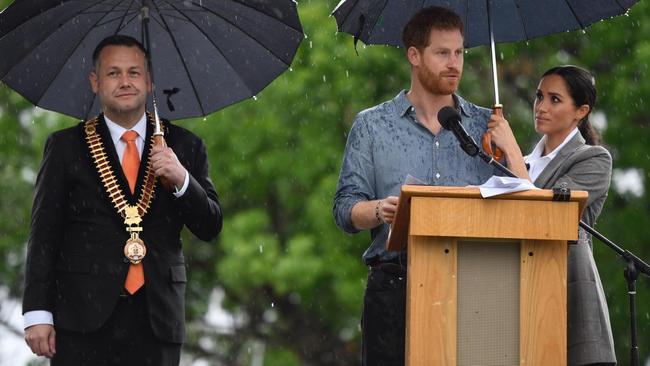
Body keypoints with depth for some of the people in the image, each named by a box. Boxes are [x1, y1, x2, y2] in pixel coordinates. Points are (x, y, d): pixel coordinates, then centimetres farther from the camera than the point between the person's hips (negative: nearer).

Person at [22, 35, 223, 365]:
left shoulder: (185, 148, 11)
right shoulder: (66, 147, 7)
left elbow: (211, 227, 8)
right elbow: (43, 234, 3)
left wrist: (181, 179, -11)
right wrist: (38, 313, -6)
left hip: (157, 319, 1)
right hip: (85, 320, -1)